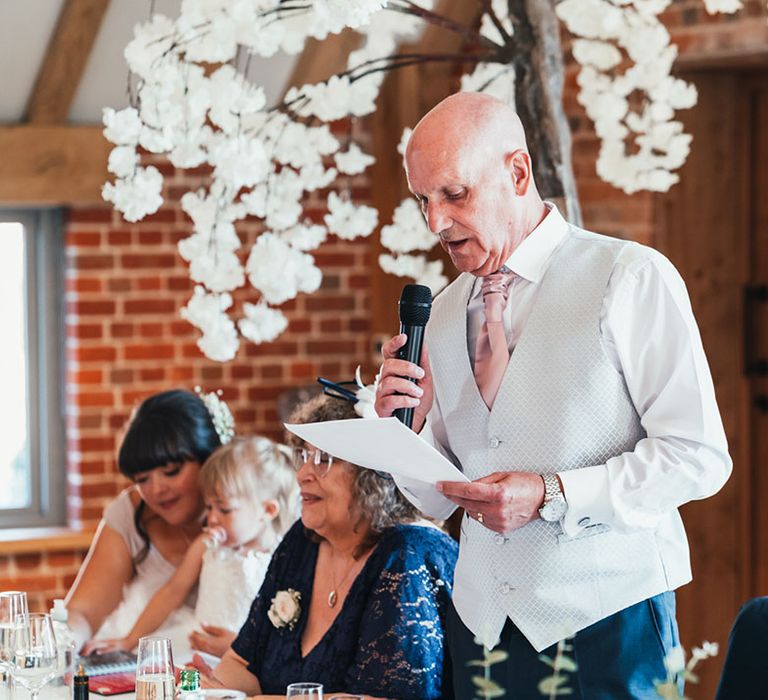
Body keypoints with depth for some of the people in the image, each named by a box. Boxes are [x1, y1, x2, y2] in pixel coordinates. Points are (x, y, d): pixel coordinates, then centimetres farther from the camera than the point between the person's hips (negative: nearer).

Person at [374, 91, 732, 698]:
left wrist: (551, 496, -20)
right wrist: (406, 424, -5)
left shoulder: (633, 278, -7)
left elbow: (699, 456, -13)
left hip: (604, 623, -5)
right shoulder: (444, 312, 11)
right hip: (482, 622, 5)